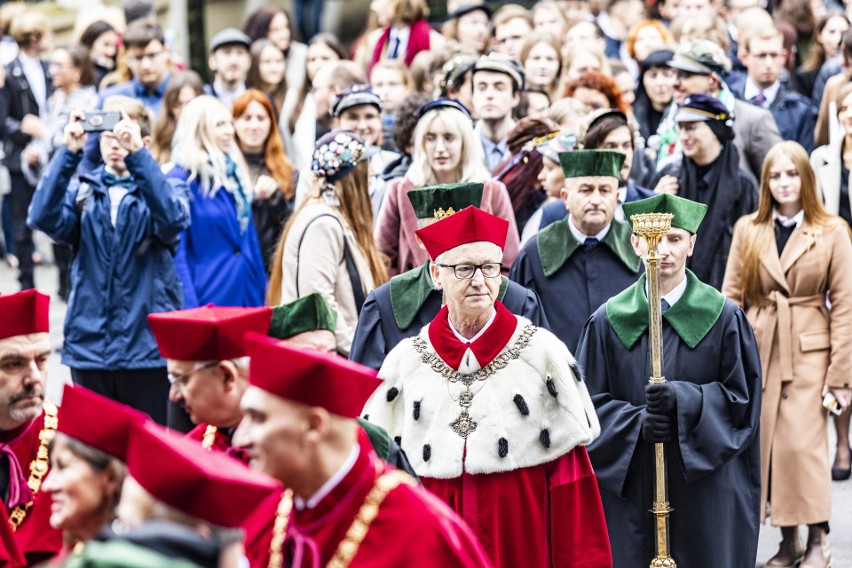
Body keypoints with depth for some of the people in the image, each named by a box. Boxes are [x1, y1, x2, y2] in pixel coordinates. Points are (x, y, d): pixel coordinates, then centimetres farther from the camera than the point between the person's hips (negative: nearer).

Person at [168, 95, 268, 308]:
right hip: (210, 297, -7)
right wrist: (189, 309, -20)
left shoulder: (235, 173, 13)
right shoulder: (180, 180, -9)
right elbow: (175, 253, -13)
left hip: (248, 296, 7)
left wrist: (262, 292, 15)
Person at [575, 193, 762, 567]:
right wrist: (637, 422, -16)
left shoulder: (724, 318, 2)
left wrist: (683, 399, -17)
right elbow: (590, 400, 2)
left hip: (706, 489, -1)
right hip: (629, 487, 1)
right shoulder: (609, 321, 5)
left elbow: (743, 396, 0)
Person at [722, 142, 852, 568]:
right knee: (767, 444, 2)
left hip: (809, 351, -3)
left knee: (803, 443, -11)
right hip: (758, 349, 3)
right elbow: (731, 298, 7)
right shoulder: (748, 231, 7)